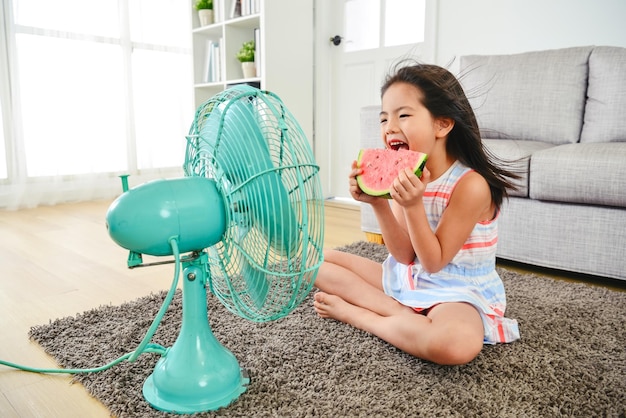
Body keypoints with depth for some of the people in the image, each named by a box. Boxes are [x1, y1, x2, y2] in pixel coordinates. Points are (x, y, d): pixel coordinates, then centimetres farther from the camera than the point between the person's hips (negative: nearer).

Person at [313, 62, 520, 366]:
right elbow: (404, 255, -8)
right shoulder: (407, 175, -5)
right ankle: (403, 316, -10)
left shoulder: (471, 184, -23)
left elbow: (434, 262, -20)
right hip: (406, 278, 6)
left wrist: (413, 205, -34)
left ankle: (353, 312, -16)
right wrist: (377, 203, -23)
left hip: (457, 292, -6)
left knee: (457, 343, -42)